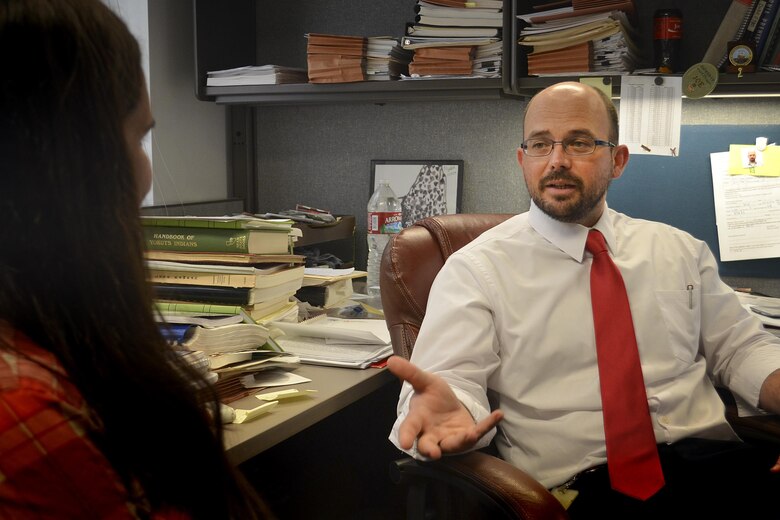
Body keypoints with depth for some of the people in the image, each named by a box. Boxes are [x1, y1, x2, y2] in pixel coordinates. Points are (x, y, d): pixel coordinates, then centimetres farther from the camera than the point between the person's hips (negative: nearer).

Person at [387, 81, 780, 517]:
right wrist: (446, 406, -32)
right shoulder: (476, 269, 3)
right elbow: (453, 377, -7)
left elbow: (739, 346, 18)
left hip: (710, 454, 6)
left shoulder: (680, 250, 17)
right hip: (587, 482, -5)